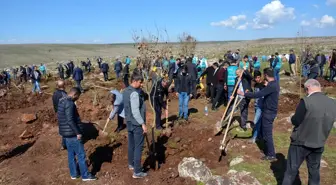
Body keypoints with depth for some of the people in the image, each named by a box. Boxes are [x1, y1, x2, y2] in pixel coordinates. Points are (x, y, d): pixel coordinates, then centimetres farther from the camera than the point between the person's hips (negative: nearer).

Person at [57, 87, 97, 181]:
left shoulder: (62, 102, 11)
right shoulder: (69, 103, -20)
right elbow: (70, 120, -25)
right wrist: (78, 132, -20)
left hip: (66, 132, 10)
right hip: (72, 133, -10)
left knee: (71, 154, 17)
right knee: (81, 155, -1)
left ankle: (74, 174, 27)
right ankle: (85, 175, 8)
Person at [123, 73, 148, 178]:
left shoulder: (126, 91, 8)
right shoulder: (134, 93, -22)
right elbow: (135, 111, -26)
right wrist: (143, 123, -22)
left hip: (129, 122, 9)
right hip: (136, 123, -9)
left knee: (131, 144, 21)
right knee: (138, 147, -1)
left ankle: (131, 164, 37)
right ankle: (137, 172, 5)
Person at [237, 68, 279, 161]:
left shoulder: (271, 86, -25)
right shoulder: (275, 84, 8)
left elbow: (258, 94, -30)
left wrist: (243, 93, -27)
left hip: (268, 112, -10)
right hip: (270, 111, 10)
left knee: (267, 133, -1)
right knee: (265, 131, 20)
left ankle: (271, 155, 9)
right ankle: (267, 150, 34)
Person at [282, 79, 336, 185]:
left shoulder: (306, 101, -21)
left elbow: (295, 121, -16)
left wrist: (293, 118, 4)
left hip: (300, 143, -5)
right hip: (319, 145, 5)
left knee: (291, 170, 10)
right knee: (314, 171, 20)